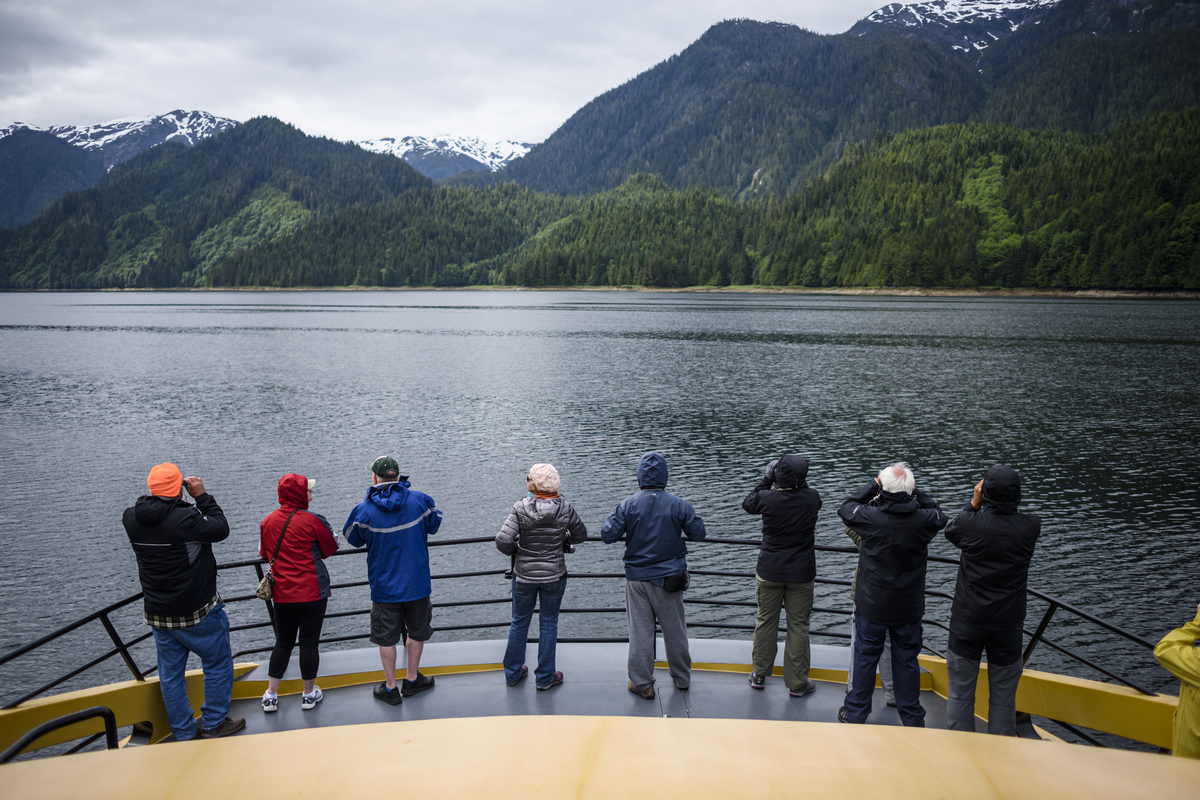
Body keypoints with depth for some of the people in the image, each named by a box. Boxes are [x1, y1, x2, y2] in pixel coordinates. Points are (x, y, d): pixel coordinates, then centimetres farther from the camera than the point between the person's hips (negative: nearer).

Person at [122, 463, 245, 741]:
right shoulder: (185, 518, -25)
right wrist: (202, 496, -8)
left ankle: (184, 732, 26)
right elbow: (221, 529, -12)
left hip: (158, 613, 6)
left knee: (170, 673, 16)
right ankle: (214, 723, 19)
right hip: (198, 612, -6)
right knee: (218, 664, 13)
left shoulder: (132, 519, -6)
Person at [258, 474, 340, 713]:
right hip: (312, 592, -4)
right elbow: (331, 548, 0)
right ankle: (309, 694, 17)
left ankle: (271, 695, 19)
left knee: (283, 642, 16)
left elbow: (265, 554, 13)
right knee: (309, 643, 6)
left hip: (281, 593, 5)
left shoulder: (267, 522, 0)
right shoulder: (312, 520, -14)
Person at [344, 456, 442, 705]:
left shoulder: (364, 510, -14)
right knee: (417, 630, 20)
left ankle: (390, 688, 23)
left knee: (386, 637, 13)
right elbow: (434, 524, 9)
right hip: (417, 582, 1)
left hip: (384, 586, -1)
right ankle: (412, 679, 32)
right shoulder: (419, 500, -10)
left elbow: (353, 539, 3)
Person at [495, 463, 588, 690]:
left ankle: (513, 673, 31)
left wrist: (517, 550, -1)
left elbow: (503, 542, -21)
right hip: (554, 575, 0)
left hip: (524, 575, 0)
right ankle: (545, 678, 22)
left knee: (519, 622, 18)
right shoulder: (564, 508, -12)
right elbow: (580, 535, 2)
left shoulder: (521, 508, -18)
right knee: (548, 624, 14)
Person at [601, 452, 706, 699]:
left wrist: (614, 516, 8)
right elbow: (698, 534, 0)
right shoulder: (679, 505, -9)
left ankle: (642, 684, 15)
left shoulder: (628, 505, -11)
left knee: (640, 632, 8)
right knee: (675, 631, 15)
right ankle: (682, 678, 29)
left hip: (637, 578, -1)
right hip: (669, 578, 1)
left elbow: (607, 535, -8)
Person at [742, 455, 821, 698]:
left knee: (765, 622, 14)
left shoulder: (766, 498, -15)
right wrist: (797, 480, 10)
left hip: (769, 572, 0)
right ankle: (797, 683, 15)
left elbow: (747, 504, 7)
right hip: (801, 574, 0)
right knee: (798, 626, 8)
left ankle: (759, 675, 26)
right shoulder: (812, 498, -11)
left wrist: (766, 480, 9)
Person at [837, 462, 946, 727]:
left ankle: (855, 713, 26)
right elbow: (939, 515, 8)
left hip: (872, 605, -1)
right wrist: (916, 492, 6)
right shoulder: (923, 520, -17)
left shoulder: (870, 517, -21)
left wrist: (873, 485, 2)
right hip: (909, 606, 1)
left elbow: (845, 508, 0)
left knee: (865, 657, 13)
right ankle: (913, 718, 28)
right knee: (907, 660, 15)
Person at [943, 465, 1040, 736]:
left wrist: (973, 504, 7)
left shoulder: (969, 523, -17)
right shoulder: (1031, 527, -12)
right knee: (1004, 693, 14)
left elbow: (950, 531, 6)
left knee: (961, 690, 12)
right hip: (1009, 622, 1)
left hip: (968, 620, -1)